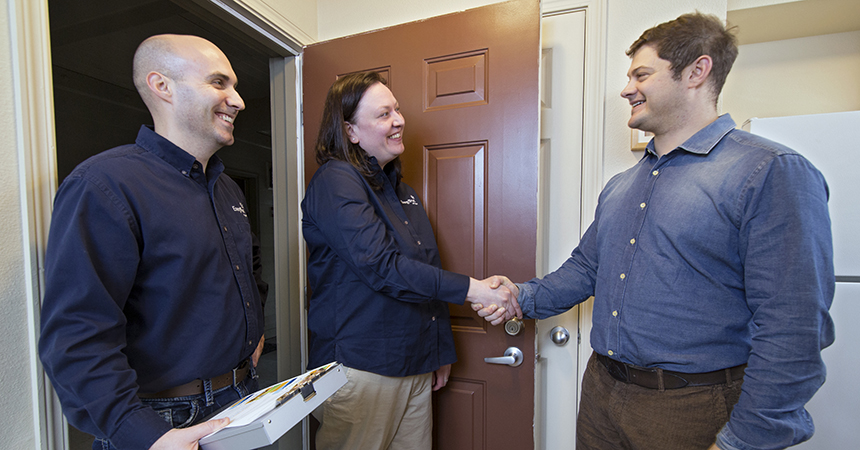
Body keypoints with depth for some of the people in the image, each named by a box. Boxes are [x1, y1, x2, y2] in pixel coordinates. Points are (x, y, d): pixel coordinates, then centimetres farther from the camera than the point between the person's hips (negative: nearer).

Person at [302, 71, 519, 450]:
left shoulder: (402, 190, 12)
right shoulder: (334, 181, -12)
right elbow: (382, 266, -23)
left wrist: (441, 351, 17)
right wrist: (471, 289, -21)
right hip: (359, 367, -6)